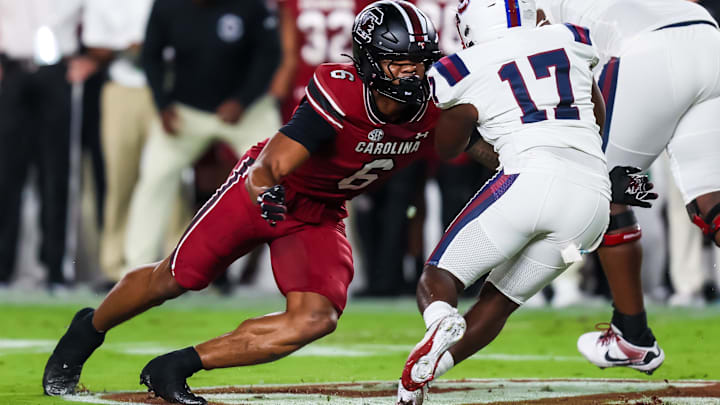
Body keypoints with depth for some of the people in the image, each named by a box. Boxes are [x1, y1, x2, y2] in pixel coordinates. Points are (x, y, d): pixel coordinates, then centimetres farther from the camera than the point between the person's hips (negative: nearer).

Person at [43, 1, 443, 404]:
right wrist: (266, 192, -57)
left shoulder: (433, 110, -19)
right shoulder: (337, 93, -35)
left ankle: (175, 368, -8)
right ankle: (89, 329, 40)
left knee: (316, 319, -17)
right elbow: (271, 166, -38)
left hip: (319, 216, 4)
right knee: (172, 279, 7)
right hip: (262, 189, -4)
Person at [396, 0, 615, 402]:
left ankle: (441, 321, -28)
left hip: (531, 177, -4)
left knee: (438, 278, 6)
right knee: (497, 301, 17)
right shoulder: (571, 41, 20)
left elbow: (447, 148, 25)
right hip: (594, 195, 4)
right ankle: (432, 363, -4)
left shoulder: (467, 71, 8)